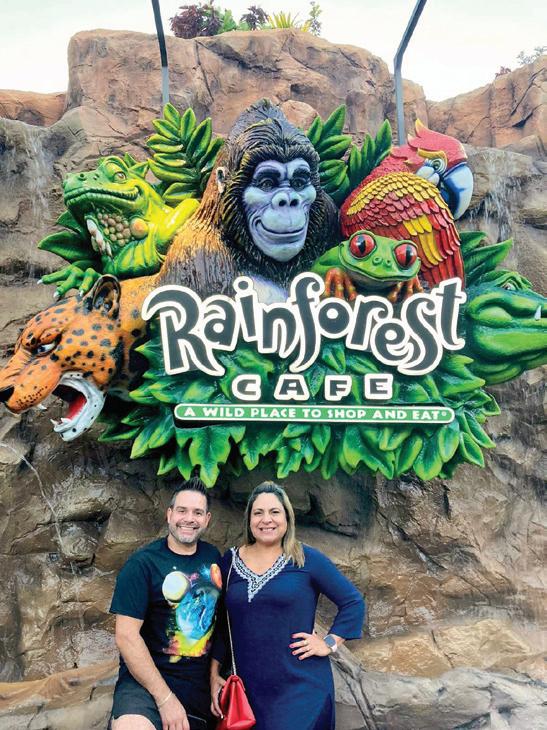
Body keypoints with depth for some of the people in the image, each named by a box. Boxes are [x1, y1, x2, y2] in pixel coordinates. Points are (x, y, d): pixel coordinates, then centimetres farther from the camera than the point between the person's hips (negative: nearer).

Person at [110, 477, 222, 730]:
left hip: (203, 682, 5)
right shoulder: (142, 564, -12)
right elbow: (126, 636, -17)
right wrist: (165, 698, -18)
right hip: (147, 679, -5)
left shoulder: (213, 556, 3)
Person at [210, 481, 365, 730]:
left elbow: (353, 602, -1)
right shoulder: (230, 560, 3)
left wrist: (330, 643, -8)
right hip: (248, 688, 3)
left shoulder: (307, 559, -7)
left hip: (302, 687, -3)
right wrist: (214, 673, 8)